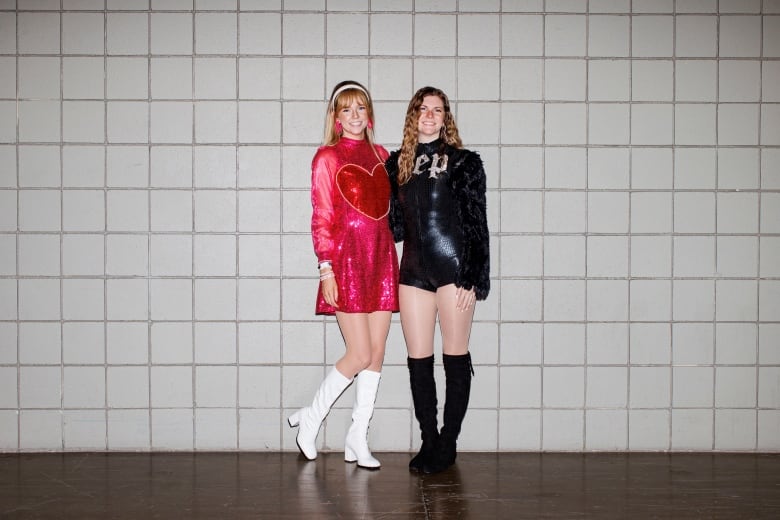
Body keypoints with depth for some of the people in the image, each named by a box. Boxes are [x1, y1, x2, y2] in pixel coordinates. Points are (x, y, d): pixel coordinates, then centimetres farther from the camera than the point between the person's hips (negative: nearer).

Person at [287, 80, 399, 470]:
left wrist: (392, 259, 11)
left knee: (376, 353, 4)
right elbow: (321, 217, -5)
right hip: (347, 261, -5)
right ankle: (310, 418, 14)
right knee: (360, 355, -8)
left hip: (381, 259, 6)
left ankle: (357, 438, 15)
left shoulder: (380, 155, 15)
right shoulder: (327, 157, 0)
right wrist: (325, 267, -11)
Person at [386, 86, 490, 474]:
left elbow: (477, 223, -3)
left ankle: (448, 444, 10)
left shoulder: (463, 162, 1)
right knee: (418, 360, 5)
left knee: (455, 358, 2)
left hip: (454, 267, -4)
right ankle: (429, 442, 14)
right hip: (414, 269, 4)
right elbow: (394, 224, 15)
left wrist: (474, 278, -9)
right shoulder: (396, 163, 12)